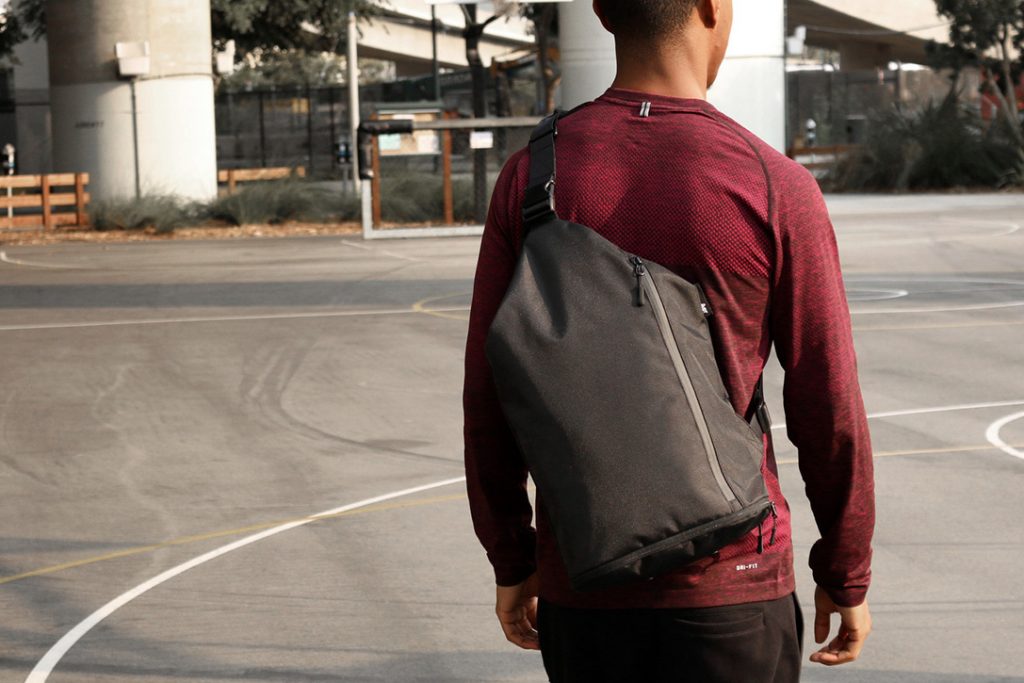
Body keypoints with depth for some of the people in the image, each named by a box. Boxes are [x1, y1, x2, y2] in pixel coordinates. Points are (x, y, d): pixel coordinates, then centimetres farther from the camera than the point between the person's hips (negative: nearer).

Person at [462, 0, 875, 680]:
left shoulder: (531, 175, -3)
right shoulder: (778, 190, -11)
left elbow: (489, 399, 1)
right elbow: (830, 413, -6)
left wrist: (513, 562, 13)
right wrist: (847, 577, 7)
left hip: (579, 581, 3)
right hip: (729, 588, -3)